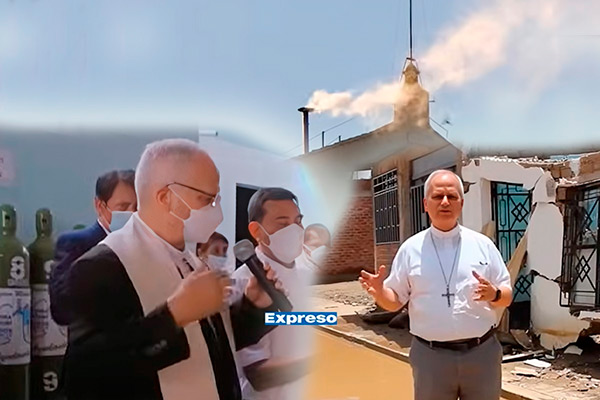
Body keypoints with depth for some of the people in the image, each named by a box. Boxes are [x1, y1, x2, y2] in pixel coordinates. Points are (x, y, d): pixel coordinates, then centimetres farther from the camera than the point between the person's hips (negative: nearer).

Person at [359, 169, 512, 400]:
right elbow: (395, 300, 3)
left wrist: (494, 294, -18)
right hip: (430, 355, -1)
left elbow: (507, 297, 5)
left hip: (481, 352, 1)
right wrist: (379, 292, -19)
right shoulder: (411, 248, 1)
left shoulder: (483, 244, 2)